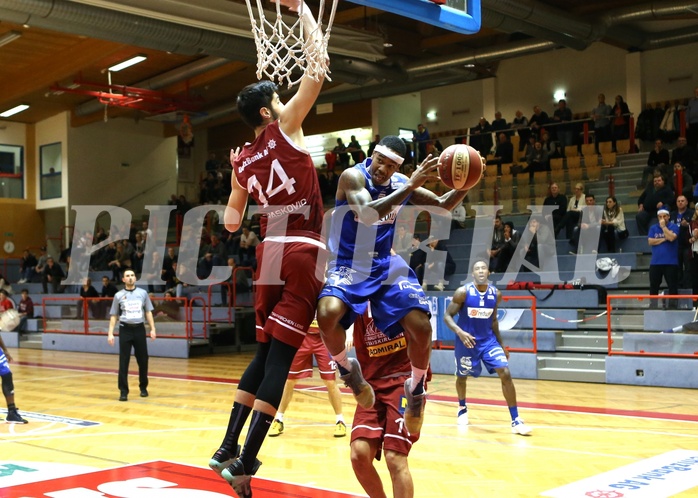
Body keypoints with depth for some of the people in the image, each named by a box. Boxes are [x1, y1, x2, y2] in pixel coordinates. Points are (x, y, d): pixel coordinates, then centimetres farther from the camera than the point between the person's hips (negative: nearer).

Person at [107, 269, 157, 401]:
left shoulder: (143, 293, 6)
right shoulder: (119, 295, 3)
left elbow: (148, 312, 9)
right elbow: (114, 316, 6)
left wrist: (152, 329, 1)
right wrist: (110, 333, -2)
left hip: (139, 329, 1)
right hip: (125, 329, -1)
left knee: (143, 360, 7)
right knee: (123, 362, -4)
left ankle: (143, 387, 23)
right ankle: (123, 391, 1)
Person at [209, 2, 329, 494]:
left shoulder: (242, 161, 12)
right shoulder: (285, 126, -3)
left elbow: (231, 222, 19)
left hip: (270, 250, 6)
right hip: (303, 251, -6)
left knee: (264, 352, 17)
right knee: (280, 357, -6)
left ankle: (228, 449, 16)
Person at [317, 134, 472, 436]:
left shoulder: (402, 183, -2)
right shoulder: (353, 176, -17)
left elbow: (443, 206, 10)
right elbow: (368, 214, -36)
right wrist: (411, 186, -39)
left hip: (386, 264, 4)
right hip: (349, 266, -4)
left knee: (421, 328, -14)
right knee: (327, 314, -34)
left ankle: (415, 389, 15)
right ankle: (347, 370, -3)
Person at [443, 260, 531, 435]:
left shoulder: (496, 294, -3)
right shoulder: (463, 292, -15)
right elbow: (447, 316, -12)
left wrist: (501, 344, 14)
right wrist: (459, 331, -30)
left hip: (488, 340, 2)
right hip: (466, 341, -2)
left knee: (505, 374, -13)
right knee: (462, 377, 14)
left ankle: (515, 421, -8)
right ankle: (462, 408, 46)